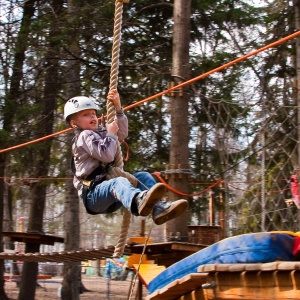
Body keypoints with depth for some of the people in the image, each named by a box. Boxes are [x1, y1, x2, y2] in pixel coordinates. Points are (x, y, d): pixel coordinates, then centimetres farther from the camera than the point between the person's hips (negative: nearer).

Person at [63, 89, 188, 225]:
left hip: (108, 186, 9)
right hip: (93, 195, -9)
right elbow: (106, 155, -20)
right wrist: (111, 133, -6)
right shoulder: (84, 136, -6)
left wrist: (118, 108, 16)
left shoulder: (100, 132, 25)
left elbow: (122, 133, 23)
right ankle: (139, 201, -76)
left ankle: (158, 208, -29)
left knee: (144, 176, -2)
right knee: (118, 182, -39)